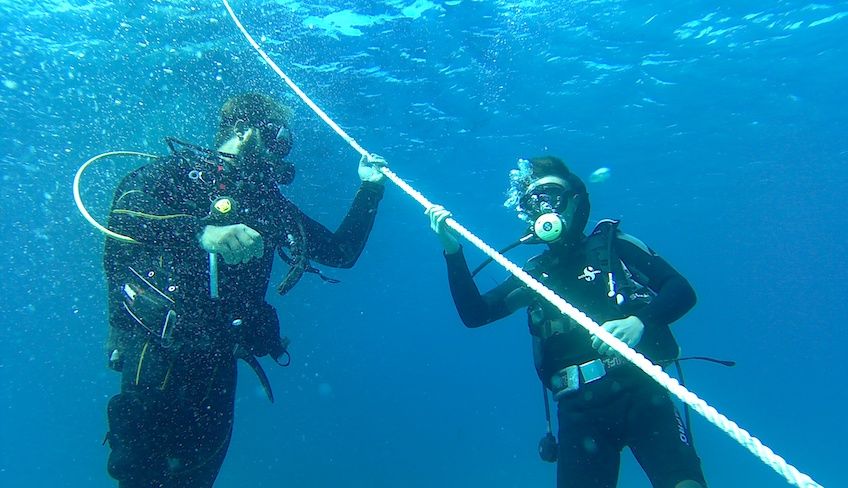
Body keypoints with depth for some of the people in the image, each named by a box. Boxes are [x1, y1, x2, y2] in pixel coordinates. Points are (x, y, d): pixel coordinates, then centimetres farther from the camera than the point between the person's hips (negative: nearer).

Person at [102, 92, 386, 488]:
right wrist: (204, 232, -38)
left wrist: (370, 189, 9)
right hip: (160, 354, -5)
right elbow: (126, 205, -23)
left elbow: (341, 252, 15)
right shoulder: (184, 169, -2)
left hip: (218, 362, 6)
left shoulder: (269, 201, 14)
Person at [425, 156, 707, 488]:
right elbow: (474, 313, 9)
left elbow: (682, 290, 0)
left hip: (640, 389, -2)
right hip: (579, 407, 3)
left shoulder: (612, 245, 9)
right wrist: (452, 251, -2)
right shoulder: (534, 273, 17)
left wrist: (639, 321, -21)